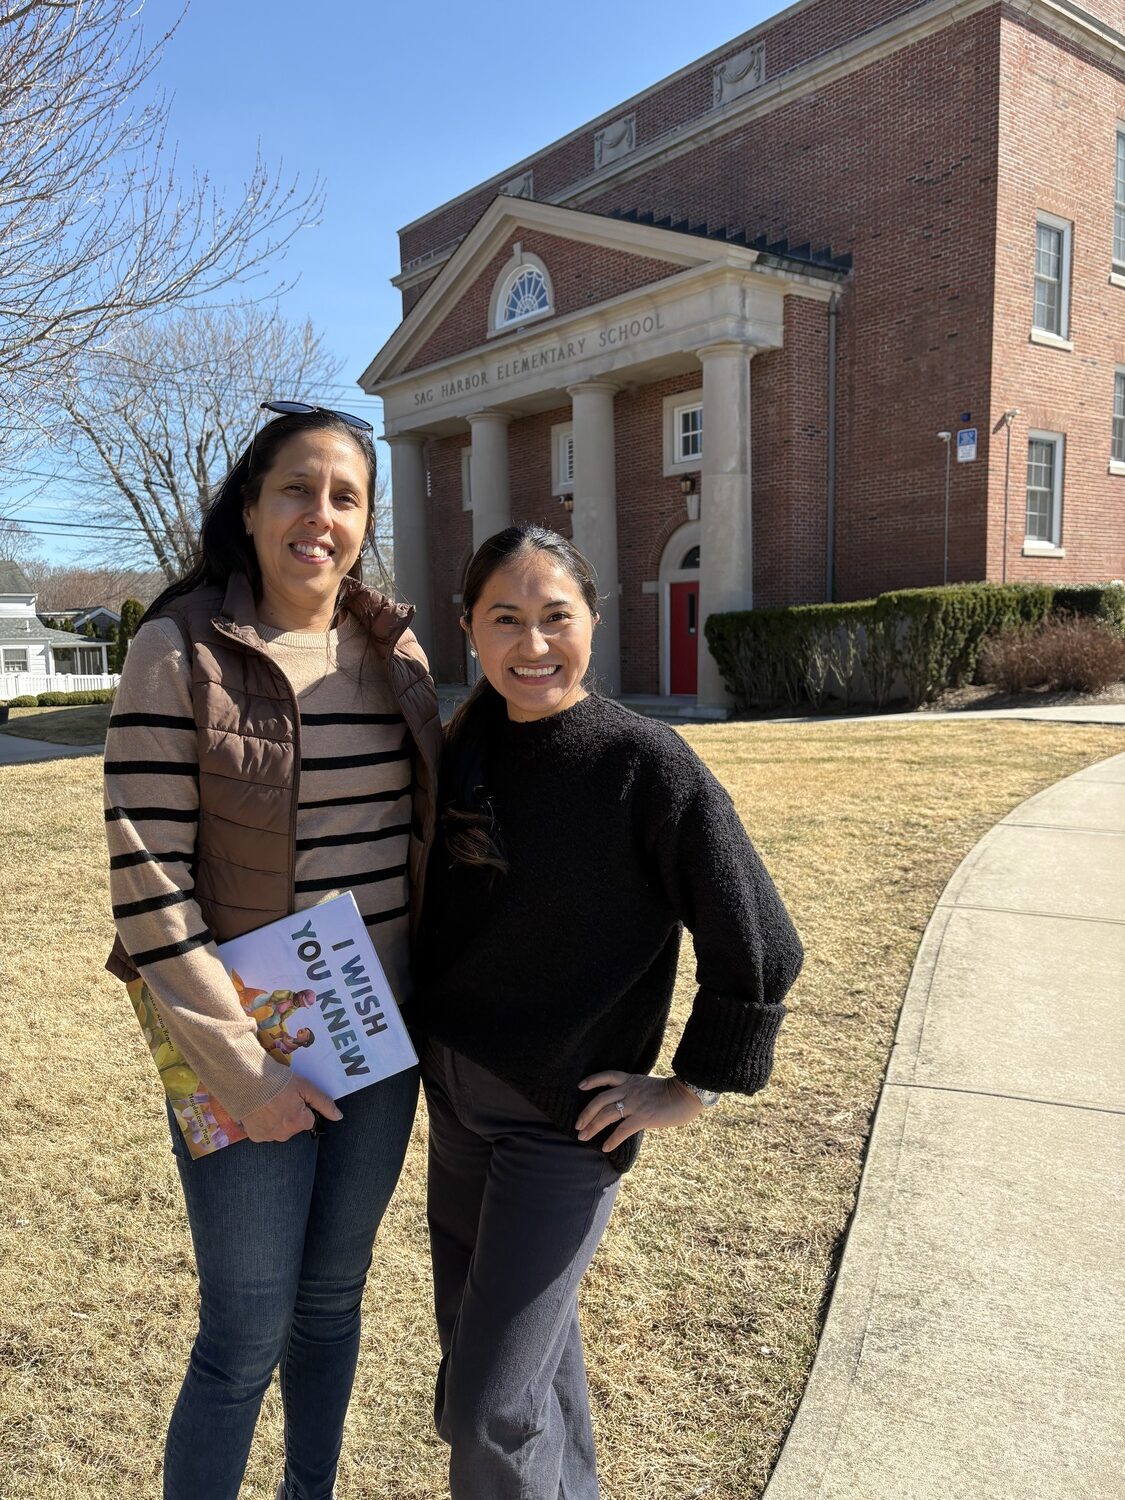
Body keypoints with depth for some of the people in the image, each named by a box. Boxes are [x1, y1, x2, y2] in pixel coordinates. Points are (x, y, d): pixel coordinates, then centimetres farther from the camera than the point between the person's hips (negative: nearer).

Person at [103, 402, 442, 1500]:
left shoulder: (394, 649, 2)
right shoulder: (180, 654, -13)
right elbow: (147, 883, -15)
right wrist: (240, 1069, -15)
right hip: (250, 1052, -5)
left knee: (333, 1295, 22)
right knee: (247, 1334, 9)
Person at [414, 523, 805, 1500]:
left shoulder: (646, 764, -19)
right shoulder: (463, 753, -1)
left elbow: (760, 950, -15)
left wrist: (693, 1090, -10)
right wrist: (423, 1035, 10)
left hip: (565, 1119, -6)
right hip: (454, 1099, 7)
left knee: (489, 1409, -2)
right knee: (503, 1341, 23)